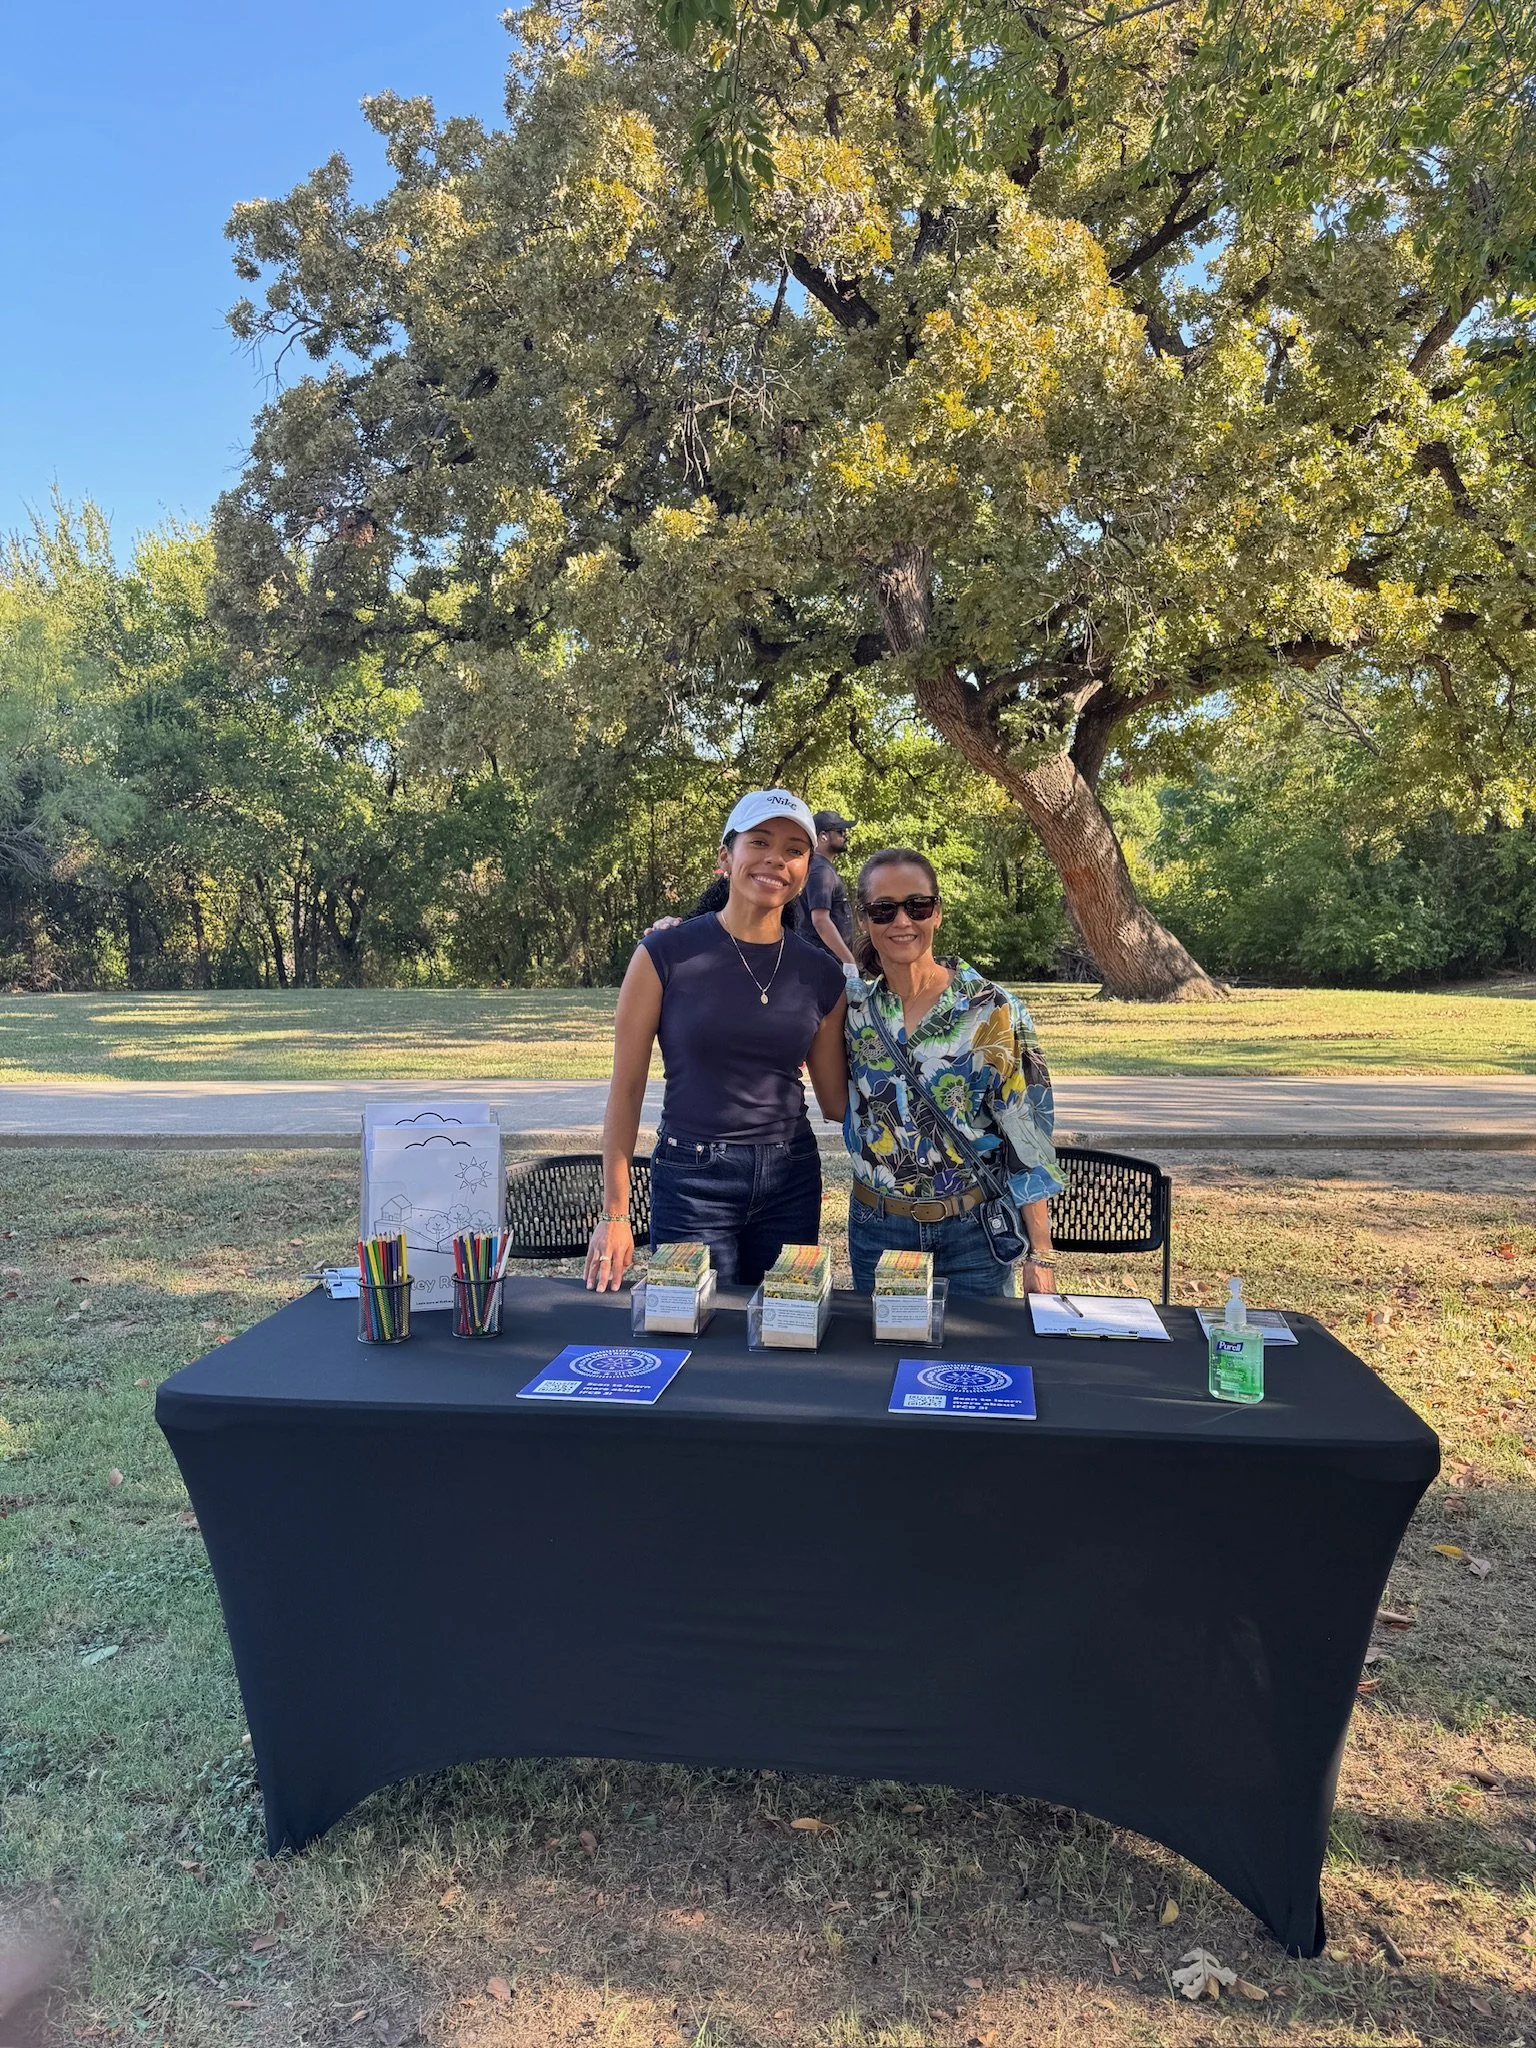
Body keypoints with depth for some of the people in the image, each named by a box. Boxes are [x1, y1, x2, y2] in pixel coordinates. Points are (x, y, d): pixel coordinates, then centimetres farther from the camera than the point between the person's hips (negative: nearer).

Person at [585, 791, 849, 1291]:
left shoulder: (820, 974, 3)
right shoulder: (667, 954, -8)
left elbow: (838, 1101, 9)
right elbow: (626, 1088, -5)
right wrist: (614, 1215, -6)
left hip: (792, 1179, 4)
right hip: (692, 1180, -3)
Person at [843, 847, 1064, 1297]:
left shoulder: (992, 1011, -11)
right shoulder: (852, 1005, -1)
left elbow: (1027, 1136, -10)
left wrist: (1039, 1254, -11)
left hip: (972, 1233, -3)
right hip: (875, 1228, 3)